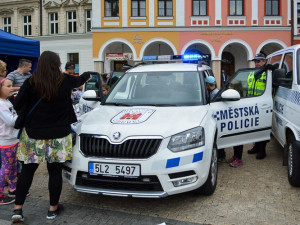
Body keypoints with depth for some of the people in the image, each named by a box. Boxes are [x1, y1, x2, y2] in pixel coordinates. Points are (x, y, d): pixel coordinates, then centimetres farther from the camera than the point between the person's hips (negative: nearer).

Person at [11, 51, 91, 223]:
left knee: (27, 170, 11)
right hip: (58, 135, 0)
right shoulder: (65, 81, -5)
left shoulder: (31, 83, -9)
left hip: (33, 134, 0)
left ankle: (18, 209, 12)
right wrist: (87, 75, 40)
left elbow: (17, 105, -5)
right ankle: (53, 209, 22)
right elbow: (79, 80, 17)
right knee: (55, 171, 10)